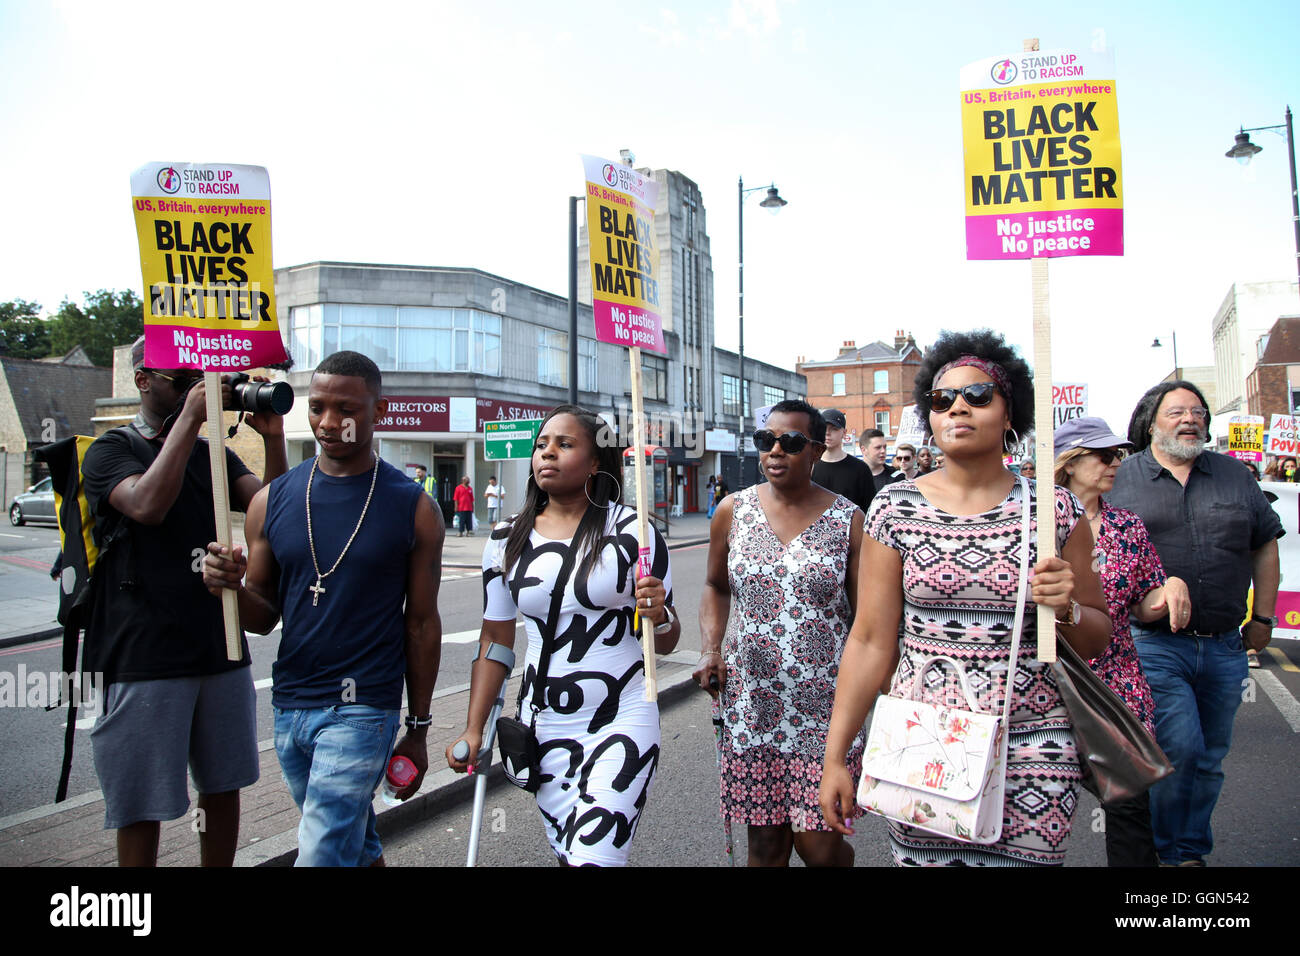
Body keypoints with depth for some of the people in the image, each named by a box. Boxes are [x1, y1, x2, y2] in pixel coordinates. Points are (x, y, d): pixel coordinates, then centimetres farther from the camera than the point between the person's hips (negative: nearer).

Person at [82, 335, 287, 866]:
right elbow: (147, 505, -23)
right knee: (141, 804, 6)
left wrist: (272, 440, -14)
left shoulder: (214, 455, 13)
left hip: (221, 652, 5)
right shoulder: (110, 453, -1)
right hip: (144, 658, -5)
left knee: (223, 786, 15)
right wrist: (188, 420, -20)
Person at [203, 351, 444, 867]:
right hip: (288, 706, 4)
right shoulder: (273, 500, 3)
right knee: (354, 841, 20)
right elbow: (263, 616, 8)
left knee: (321, 854, -7)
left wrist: (419, 729, 1)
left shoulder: (413, 508, -6)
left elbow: (421, 622, -1)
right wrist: (231, 586, -15)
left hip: (363, 708, -4)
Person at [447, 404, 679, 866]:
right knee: (567, 855, 13)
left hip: (622, 722, -3)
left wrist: (658, 616, -23)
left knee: (595, 855, -13)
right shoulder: (506, 542, 2)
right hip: (543, 725, 3)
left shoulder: (630, 531, -6)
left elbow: (666, 643, 0)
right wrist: (473, 729, 7)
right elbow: (495, 640, 10)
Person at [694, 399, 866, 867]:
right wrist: (711, 649, 3)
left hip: (823, 705, -2)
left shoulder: (848, 519, -2)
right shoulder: (733, 511, 4)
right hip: (750, 702, 2)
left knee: (818, 846, 1)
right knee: (765, 841, 9)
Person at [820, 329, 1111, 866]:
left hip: (1031, 744, 1)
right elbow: (871, 641, -1)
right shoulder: (895, 508, -2)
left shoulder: (1054, 510, 0)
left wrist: (1066, 608, -14)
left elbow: (1096, 637, 9)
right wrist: (835, 755, -3)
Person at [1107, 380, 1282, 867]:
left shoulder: (1234, 475, 11)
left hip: (1224, 648, 4)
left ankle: (1191, 850, 29)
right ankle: (1174, 854, 10)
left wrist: (1262, 616, 13)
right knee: (1180, 749, -11)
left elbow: (1265, 543, 17)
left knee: (1209, 759, 12)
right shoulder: (1120, 479, 1)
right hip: (1154, 645, -4)